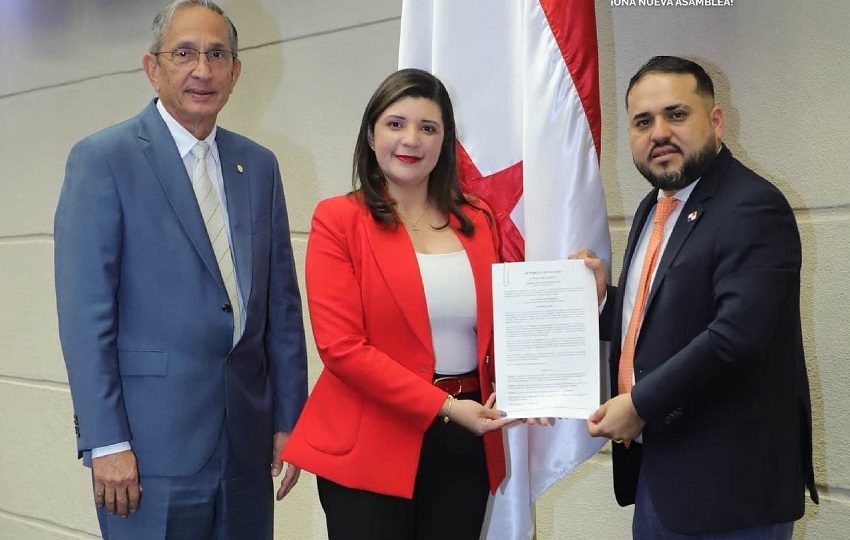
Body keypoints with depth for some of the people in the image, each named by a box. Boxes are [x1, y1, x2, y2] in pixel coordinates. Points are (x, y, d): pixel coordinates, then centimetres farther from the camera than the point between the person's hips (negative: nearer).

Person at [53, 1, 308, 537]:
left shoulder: (260, 166, 11)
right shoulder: (102, 159, -5)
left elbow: (282, 304, 11)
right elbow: (85, 311, -9)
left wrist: (288, 419, 8)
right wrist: (106, 442, -13)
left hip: (246, 444, 5)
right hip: (153, 442, -5)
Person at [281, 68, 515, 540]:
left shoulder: (476, 222, 9)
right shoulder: (338, 219, -4)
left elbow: (496, 328, 14)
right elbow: (341, 347, -12)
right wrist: (443, 406, -16)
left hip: (465, 446, 4)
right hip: (369, 448, -4)